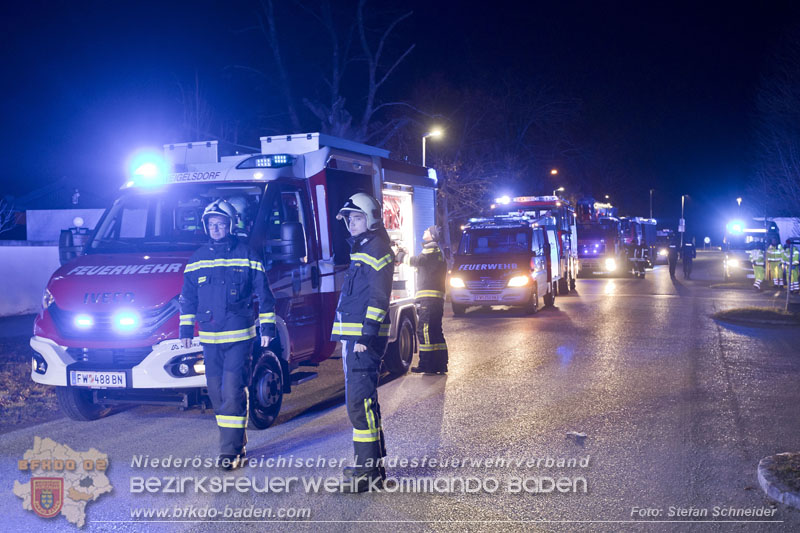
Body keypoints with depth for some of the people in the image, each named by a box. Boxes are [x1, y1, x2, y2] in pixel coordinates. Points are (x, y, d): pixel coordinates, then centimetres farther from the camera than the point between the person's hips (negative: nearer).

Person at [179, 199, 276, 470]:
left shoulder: (246, 256, 0)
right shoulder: (198, 259, 11)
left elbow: (264, 294, 2)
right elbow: (187, 298, 17)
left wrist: (267, 328, -1)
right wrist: (186, 329, 13)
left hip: (239, 337, -4)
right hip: (209, 338, 5)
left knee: (233, 393, -10)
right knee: (217, 394, 8)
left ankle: (231, 451, -6)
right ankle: (236, 442, 20)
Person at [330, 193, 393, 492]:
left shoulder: (377, 249, -9)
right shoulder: (360, 249, 22)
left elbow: (379, 297, -17)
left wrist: (367, 335, -22)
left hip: (364, 337, -11)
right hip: (352, 337, 11)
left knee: (360, 401, -12)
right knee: (361, 400, 15)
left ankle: (369, 472, -11)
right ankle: (371, 462, 24)